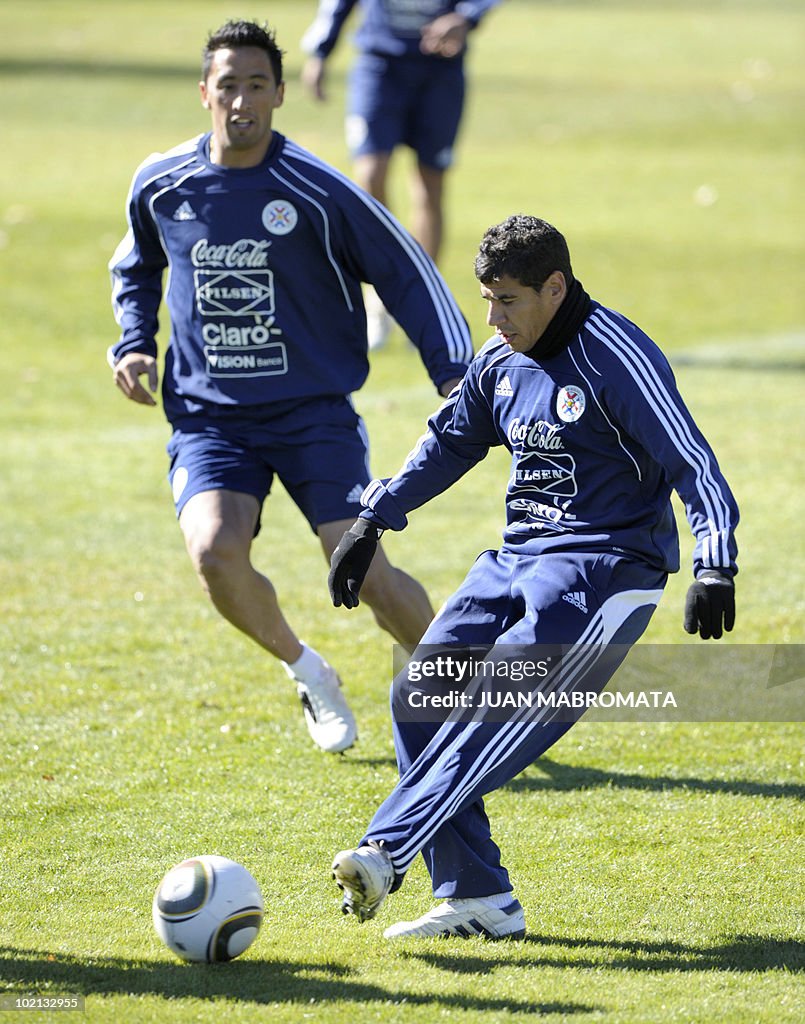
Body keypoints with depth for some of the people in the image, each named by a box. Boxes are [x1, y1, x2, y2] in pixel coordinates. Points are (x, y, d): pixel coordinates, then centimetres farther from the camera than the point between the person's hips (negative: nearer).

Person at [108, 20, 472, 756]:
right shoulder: (161, 185, 1)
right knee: (215, 554, -24)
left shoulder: (317, 191, -10)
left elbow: (406, 273, -2)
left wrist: (454, 373, -12)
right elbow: (137, 268, 22)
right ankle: (306, 672, 6)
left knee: (363, 571, -13)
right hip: (209, 417, 2)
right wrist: (134, 343, 6)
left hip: (314, 411, -2)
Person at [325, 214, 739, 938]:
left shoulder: (617, 358, -14)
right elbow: (449, 442, 27)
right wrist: (373, 520, 21)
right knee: (420, 695, -3)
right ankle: (476, 899, -3)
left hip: (605, 567, -9)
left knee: (500, 711, -24)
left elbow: (693, 465, -18)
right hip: (518, 560, 9)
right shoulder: (501, 361, 10)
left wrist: (715, 566, -31)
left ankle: (385, 851, -34)